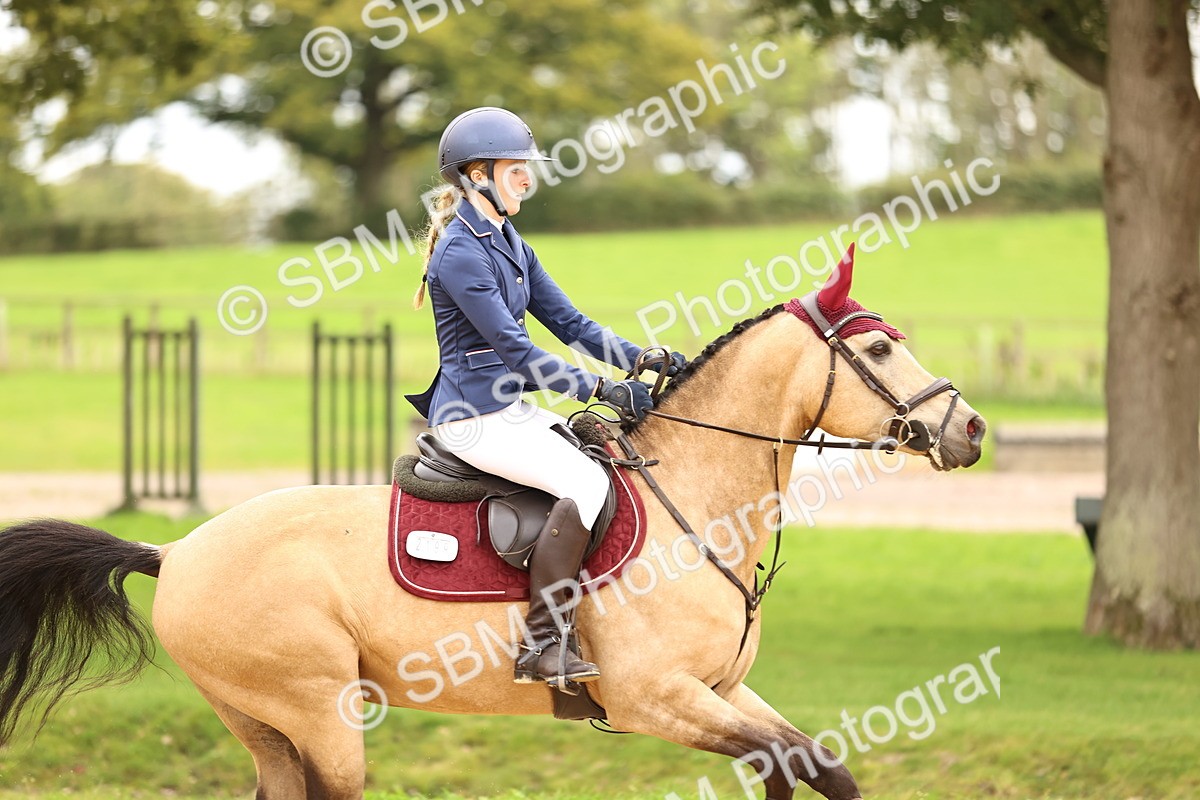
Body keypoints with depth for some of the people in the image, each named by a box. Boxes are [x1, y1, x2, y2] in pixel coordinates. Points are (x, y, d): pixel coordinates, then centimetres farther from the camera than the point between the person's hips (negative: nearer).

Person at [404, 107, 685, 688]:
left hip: (509, 408, 10)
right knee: (586, 481, -25)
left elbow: (569, 323, 14)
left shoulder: (508, 243, 14)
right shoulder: (459, 255, -16)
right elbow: (516, 351, -20)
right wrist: (603, 390, -21)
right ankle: (541, 645, -25)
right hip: (475, 416, -10)